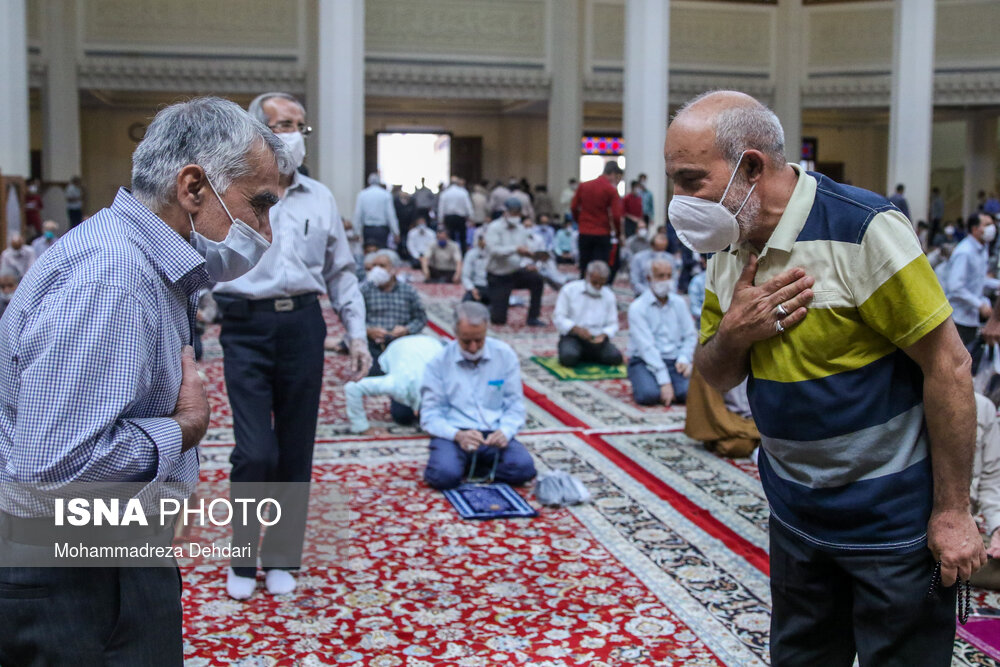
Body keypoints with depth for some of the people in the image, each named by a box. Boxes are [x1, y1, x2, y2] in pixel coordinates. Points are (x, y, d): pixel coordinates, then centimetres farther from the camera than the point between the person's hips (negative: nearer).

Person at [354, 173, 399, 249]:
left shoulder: (362, 194, 3)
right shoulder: (386, 194, -1)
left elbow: (357, 215, 1)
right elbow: (391, 215, -4)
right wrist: (396, 233, 0)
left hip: (367, 229, 2)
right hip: (382, 229, -2)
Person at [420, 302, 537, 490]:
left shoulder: (505, 355, 5)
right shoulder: (439, 363, 0)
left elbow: (515, 405, 6)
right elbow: (430, 415, -2)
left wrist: (505, 432, -16)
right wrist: (457, 435, -22)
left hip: (494, 434, 2)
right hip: (453, 434, -2)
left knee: (524, 468, -27)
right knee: (444, 475, -33)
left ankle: (466, 467, -3)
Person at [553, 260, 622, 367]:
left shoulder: (609, 296, 11)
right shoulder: (569, 289, 2)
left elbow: (612, 324, 9)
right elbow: (558, 318, -3)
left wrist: (604, 335, -14)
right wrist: (576, 329, -20)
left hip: (597, 339, 3)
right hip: (572, 336, -3)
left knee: (615, 357, -25)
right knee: (569, 358, -35)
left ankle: (582, 356, -1)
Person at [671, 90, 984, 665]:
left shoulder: (863, 229, -21)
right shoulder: (729, 249, 1)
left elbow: (949, 365, -19)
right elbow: (717, 376, 9)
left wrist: (952, 512, -16)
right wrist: (734, 332, -15)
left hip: (895, 524, -6)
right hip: (797, 515, 7)